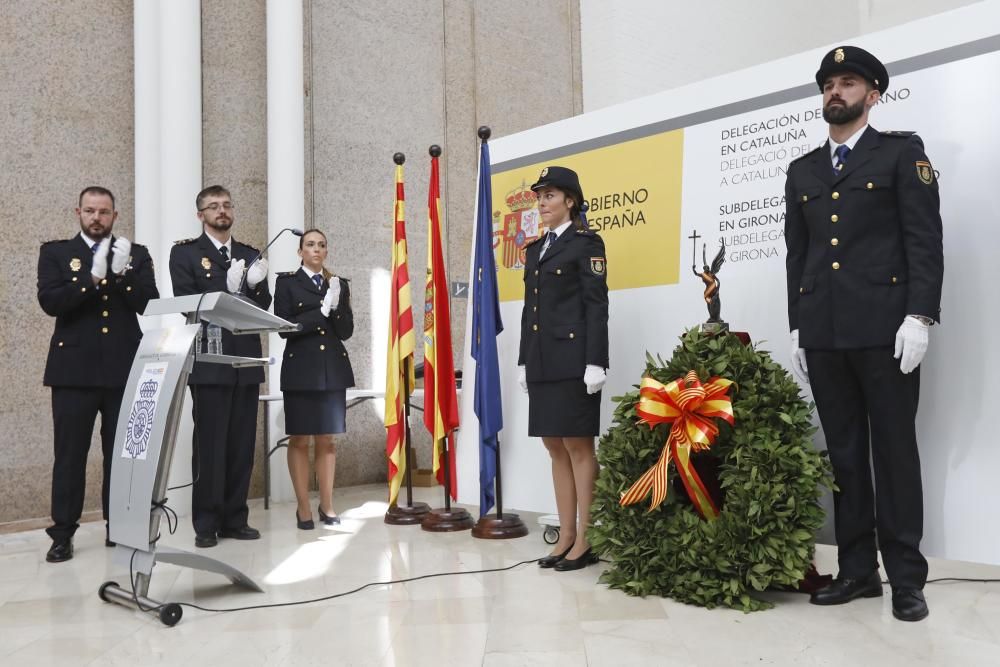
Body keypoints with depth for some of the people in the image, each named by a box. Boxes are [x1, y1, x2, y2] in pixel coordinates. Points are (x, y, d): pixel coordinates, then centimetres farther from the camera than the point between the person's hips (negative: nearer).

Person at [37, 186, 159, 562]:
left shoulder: (136, 255, 11)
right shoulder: (55, 253, 9)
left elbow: (150, 304, -1)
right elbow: (50, 302, -6)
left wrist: (123, 273, -15)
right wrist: (93, 279, -17)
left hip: (123, 368, 1)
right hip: (74, 368, -1)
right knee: (70, 454, 0)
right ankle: (62, 534, 9)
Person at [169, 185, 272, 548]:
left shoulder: (250, 256, 16)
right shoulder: (185, 252, 3)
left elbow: (263, 307, 10)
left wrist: (257, 285, -10)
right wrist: (228, 289, -19)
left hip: (246, 361, 4)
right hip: (209, 362, -4)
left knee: (242, 444, 6)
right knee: (209, 444, -1)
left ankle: (235, 518, 15)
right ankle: (206, 523, 7)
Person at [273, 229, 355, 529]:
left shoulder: (340, 284, 12)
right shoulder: (286, 282, 3)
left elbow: (346, 330, 5)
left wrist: (337, 304, -11)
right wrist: (321, 311, -12)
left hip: (333, 369, 3)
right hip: (301, 368, -3)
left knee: (327, 439, 7)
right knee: (300, 439, 1)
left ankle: (327, 505, 14)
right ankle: (303, 508, 9)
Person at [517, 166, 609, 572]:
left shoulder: (585, 243, -3)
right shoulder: (535, 249, 18)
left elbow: (597, 305, -9)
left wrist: (595, 362, -17)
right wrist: (524, 361, 14)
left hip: (572, 360, -7)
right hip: (542, 363, 7)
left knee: (579, 447, -3)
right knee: (556, 448, 9)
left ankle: (585, 542, 5)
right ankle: (566, 537, 16)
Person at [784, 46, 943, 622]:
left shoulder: (901, 151, 5)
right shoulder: (803, 170, 17)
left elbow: (924, 239, -4)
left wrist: (919, 316, -13)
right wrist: (797, 329, 10)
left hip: (884, 328, -4)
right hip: (823, 333, 4)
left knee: (894, 449, 0)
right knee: (844, 453, 7)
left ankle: (907, 577, 9)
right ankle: (857, 570, 15)